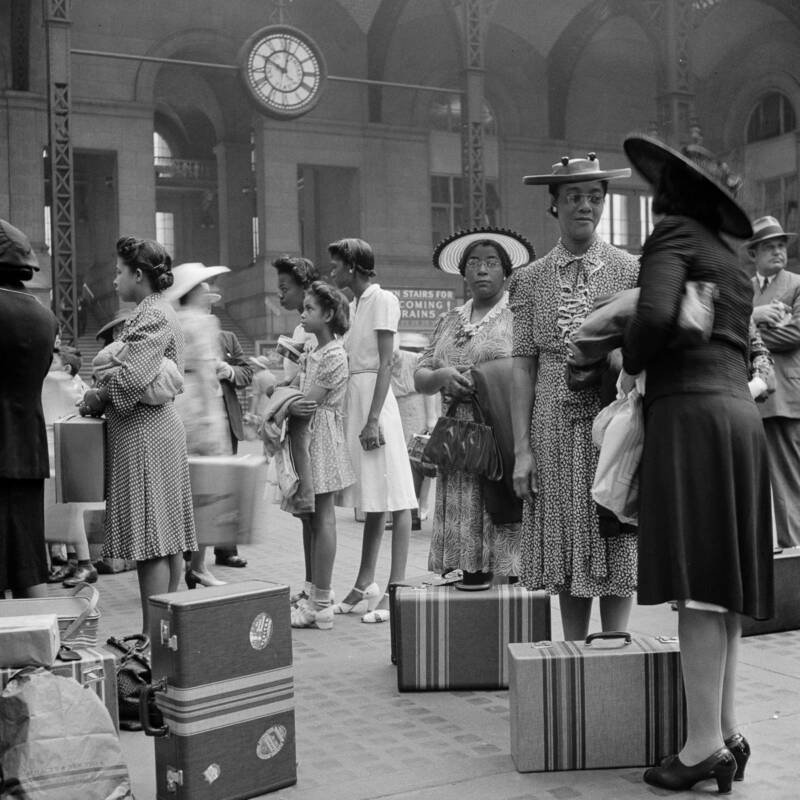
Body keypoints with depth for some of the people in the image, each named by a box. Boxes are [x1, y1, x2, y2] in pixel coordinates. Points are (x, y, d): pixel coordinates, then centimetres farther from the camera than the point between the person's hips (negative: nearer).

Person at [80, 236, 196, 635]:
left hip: (144, 435, -10)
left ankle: (153, 634, -2)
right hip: (159, 426, 10)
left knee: (150, 542, -7)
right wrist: (99, 396, 7)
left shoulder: (154, 316, -14)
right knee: (166, 538, 12)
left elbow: (132, 377, -24)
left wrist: (98, 397, -8)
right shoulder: (154, 312, 18)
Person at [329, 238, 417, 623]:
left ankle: (396, 589, -4)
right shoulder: (353, 305, 17)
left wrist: (373, 419, -20)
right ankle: (364, 586, 17)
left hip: (375, 399, -8)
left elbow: (386, 364, -14)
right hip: (353, 399, 8)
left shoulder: (383, 300, -7)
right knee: (371, 499, 12)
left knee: (393, 497, -5)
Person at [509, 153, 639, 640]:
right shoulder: (531, 280, 7)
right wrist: (522, 449, -2)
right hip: (555, 424, 1)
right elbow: (523, 366, 4)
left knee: (616, 542, 2)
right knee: (567, 546, 6)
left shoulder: (631, 271, 5)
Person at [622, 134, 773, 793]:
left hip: (690, 411, -9)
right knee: (723, 580, 9)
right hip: (740, 412, 9)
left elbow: (656, 316, -19)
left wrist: (630, 359, -1)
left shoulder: (673, 234, -1)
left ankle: (704, 744, -8)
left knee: (698, 583, -9)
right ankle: (728, 731, 11)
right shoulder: (731, 259, 25)